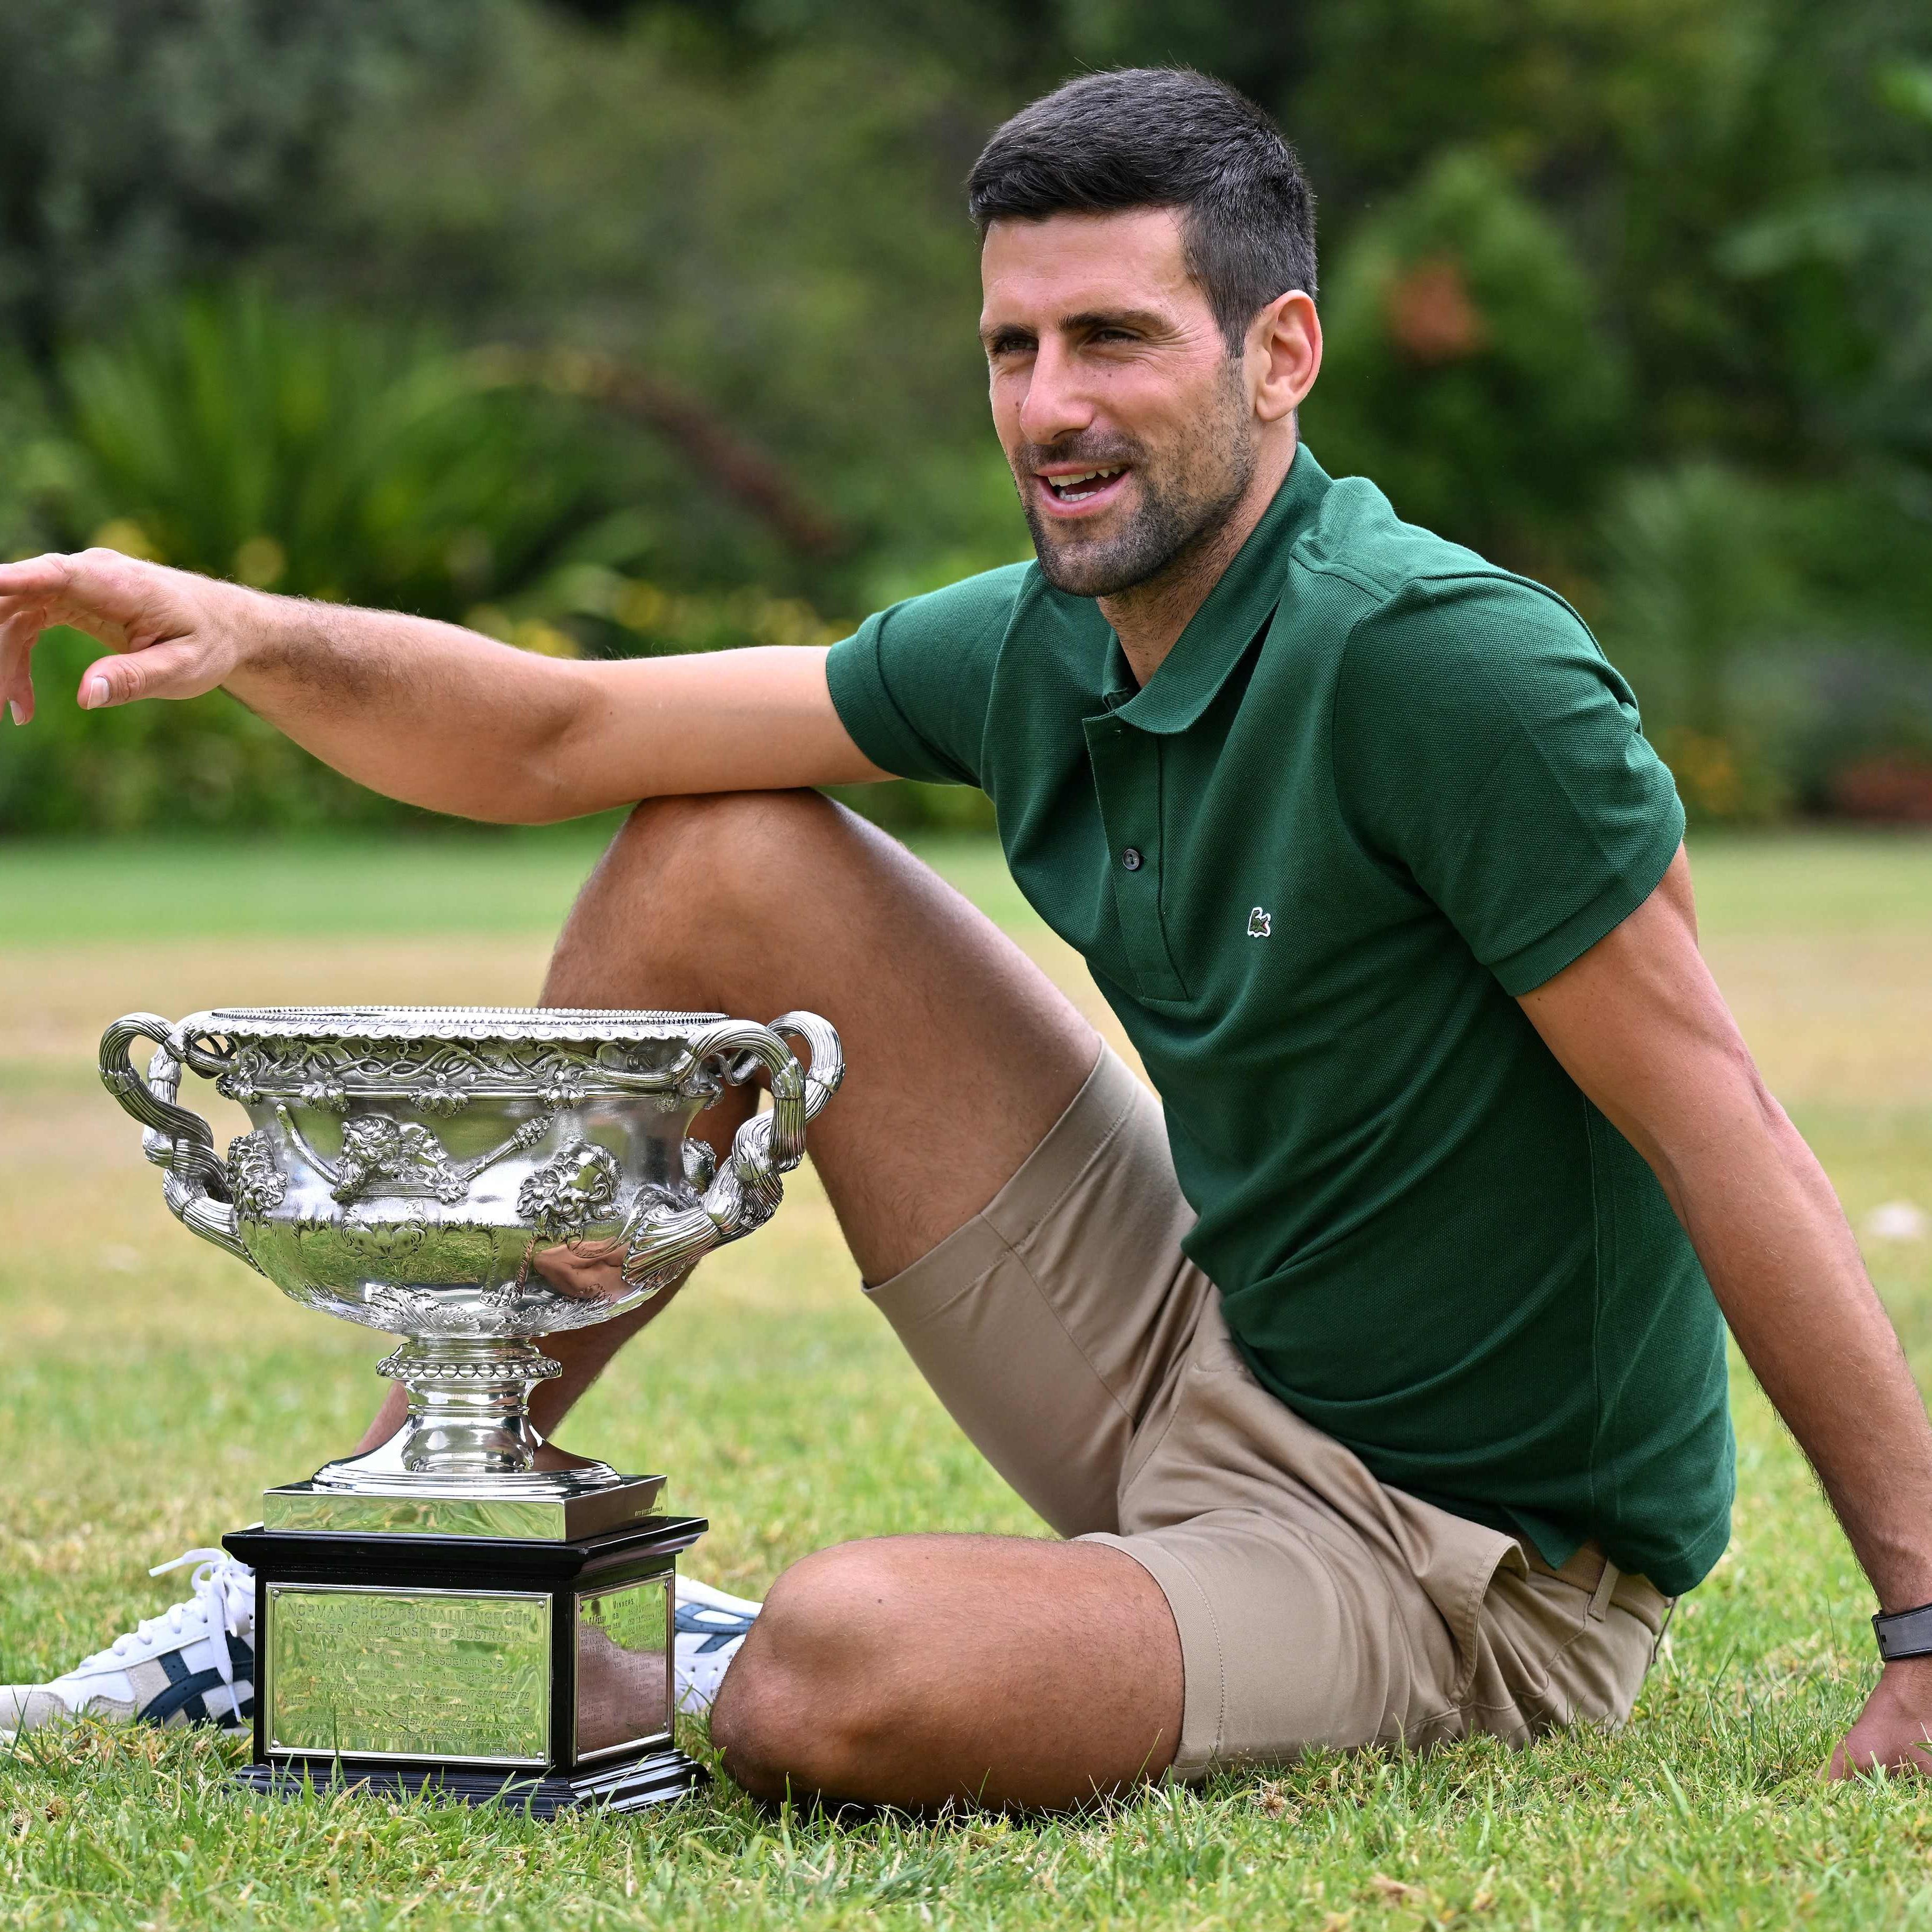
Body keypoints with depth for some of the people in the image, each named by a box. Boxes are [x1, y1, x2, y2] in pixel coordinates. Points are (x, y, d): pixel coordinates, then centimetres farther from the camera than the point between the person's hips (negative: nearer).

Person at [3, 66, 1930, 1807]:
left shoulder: (1444, 661, -24)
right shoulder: (1032, 649, 0)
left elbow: (1720, 1129, -23)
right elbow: (549, 742, 6)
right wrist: (256, 636, -12)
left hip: (1462, 1569, -7)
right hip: (1201, 1361, 7)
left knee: (828, 1681, -35)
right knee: (720, 865, 3)